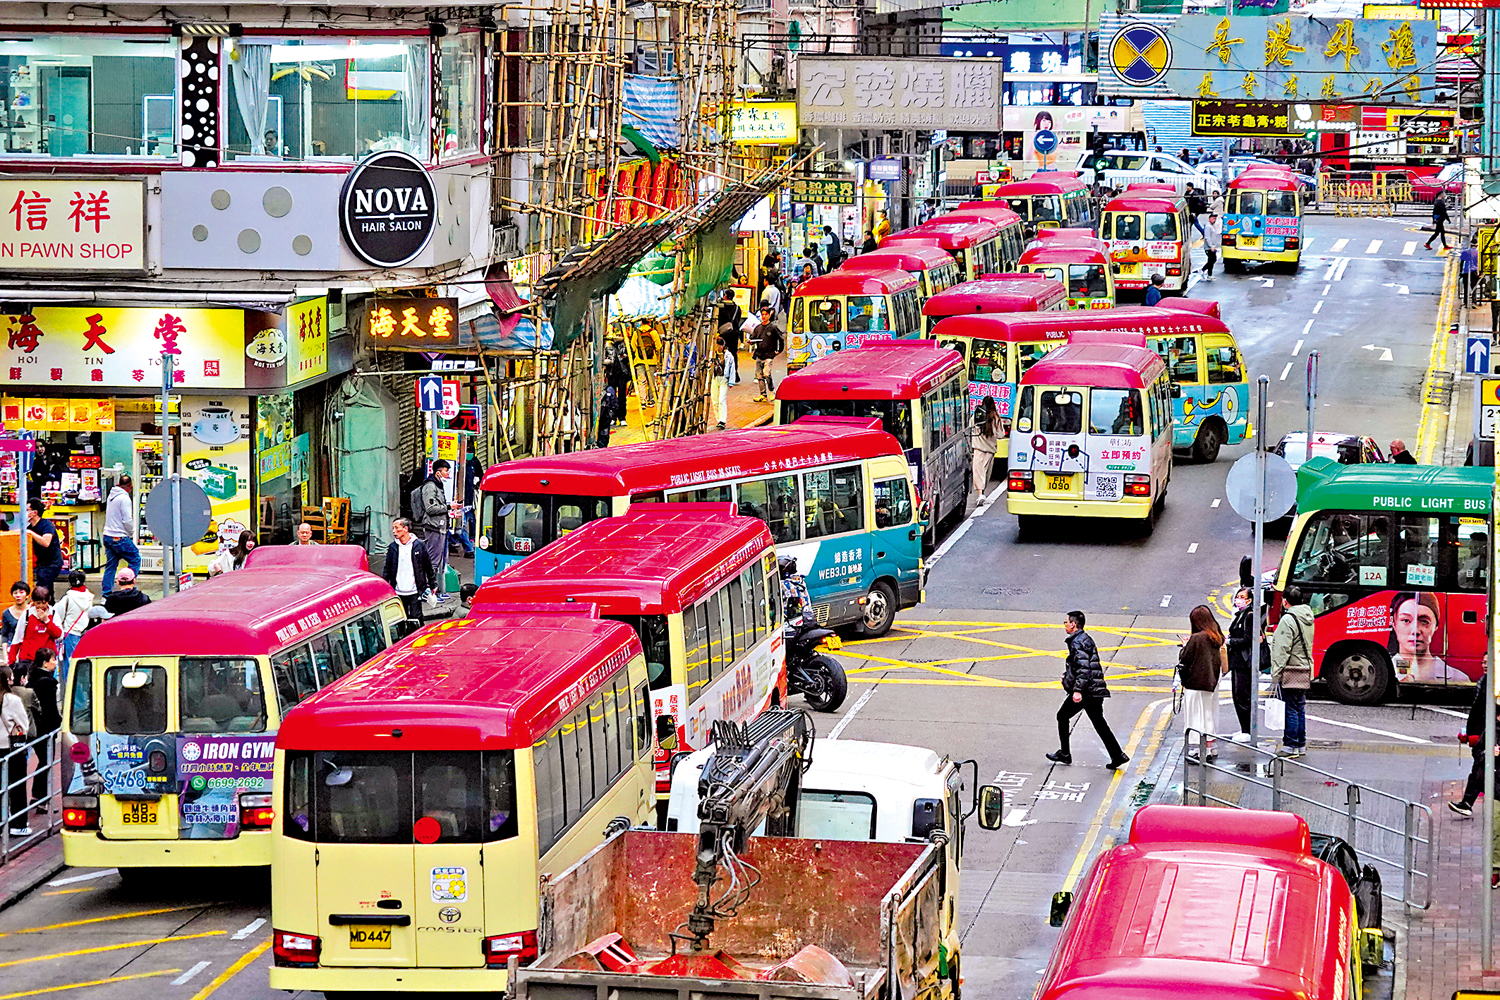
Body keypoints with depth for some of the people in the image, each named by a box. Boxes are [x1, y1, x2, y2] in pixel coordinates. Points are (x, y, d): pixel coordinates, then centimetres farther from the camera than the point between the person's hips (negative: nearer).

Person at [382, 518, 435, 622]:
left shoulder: (419, 546, -1)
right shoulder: (392, 548, 6)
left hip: (414, 592, -3)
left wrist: (431, 586, 8)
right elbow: (387, 569, 11)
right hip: (398, 592, 3)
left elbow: (428, 567, 6)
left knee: (416, 619, -6)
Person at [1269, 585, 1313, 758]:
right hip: (1305, 670, 9)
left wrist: (1276, 672, -14)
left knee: (1290, 709, -5)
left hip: (1291, 672, -9)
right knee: (1300, 708, 14)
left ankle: (1290, 745, -4)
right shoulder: (1308, 618, 12)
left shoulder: (1288, 620, -16)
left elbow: (1282, 649, -18)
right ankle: (1301, 745, 20)